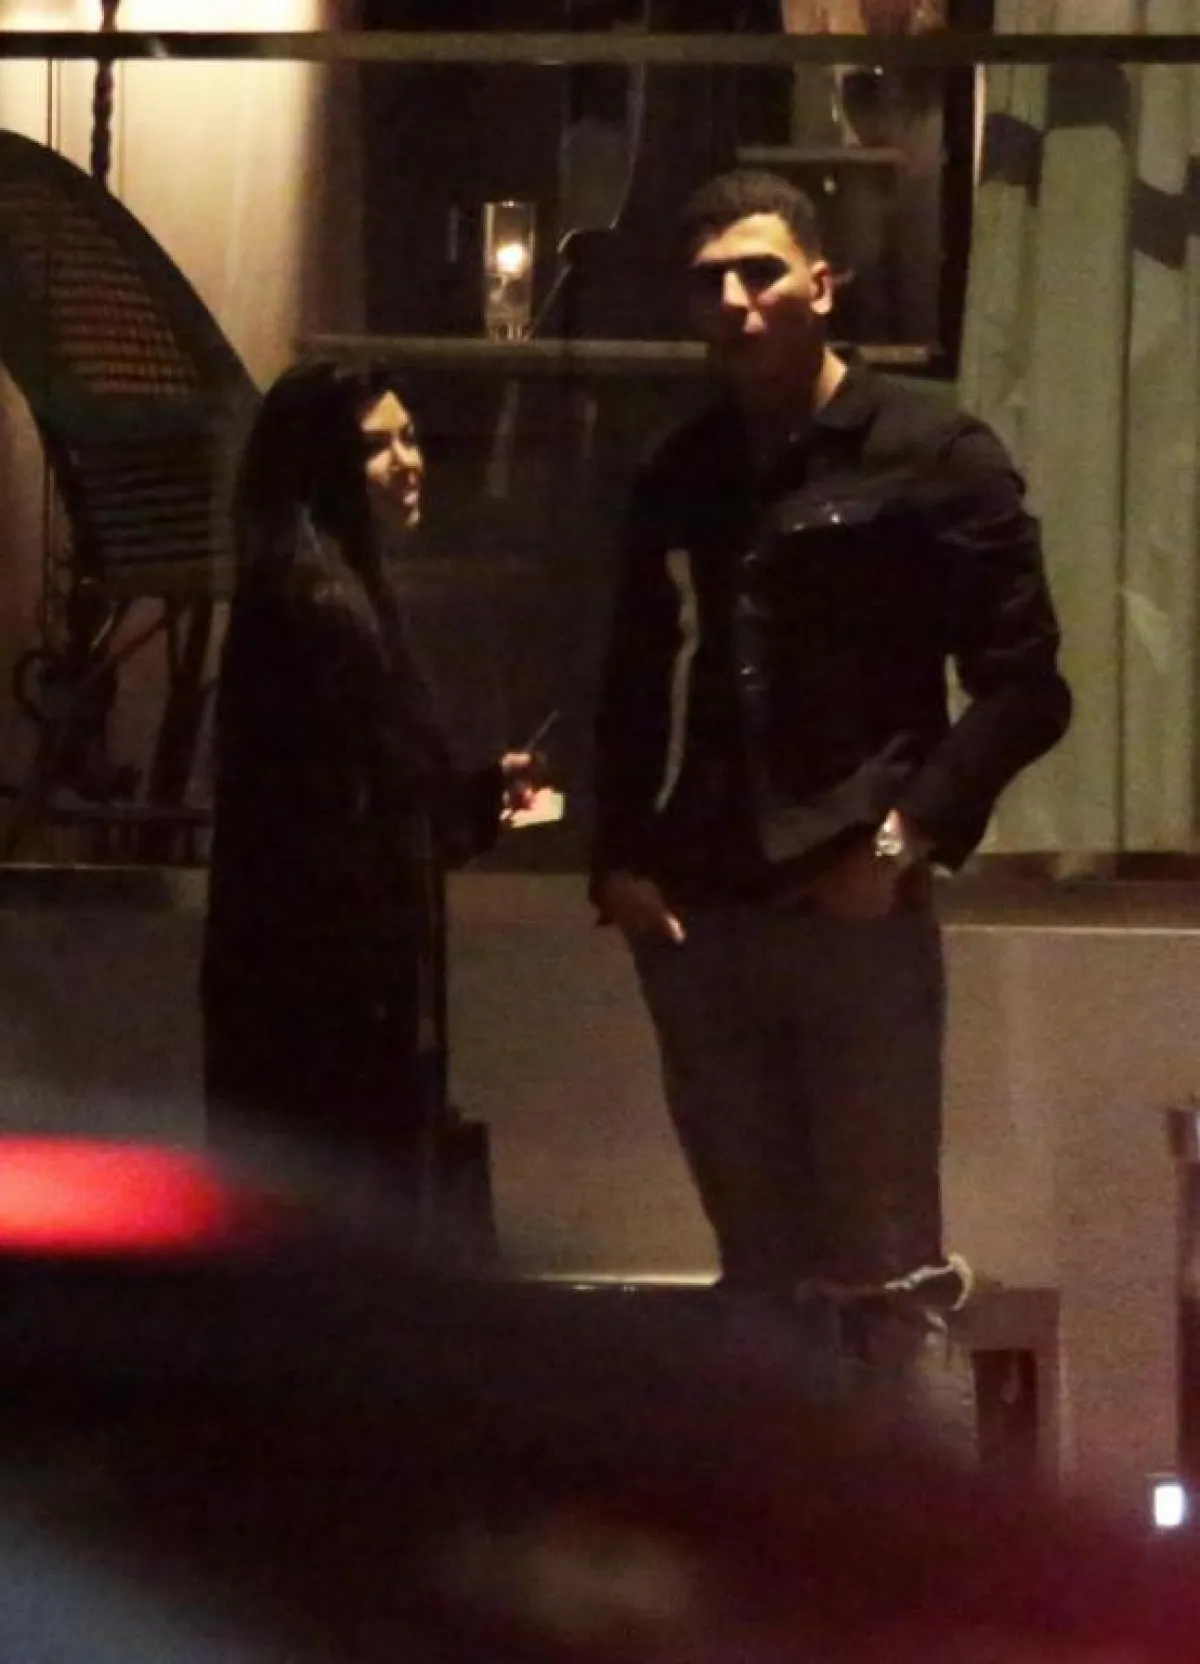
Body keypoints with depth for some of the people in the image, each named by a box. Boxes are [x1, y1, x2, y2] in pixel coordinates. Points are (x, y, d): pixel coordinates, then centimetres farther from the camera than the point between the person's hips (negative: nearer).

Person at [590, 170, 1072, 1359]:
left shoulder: (934, 458, -1)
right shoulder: (676, 480, 15)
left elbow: (1023, 687, -4)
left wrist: (910, 838, -13)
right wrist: (620, 859, 6)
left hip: (855, 908, -5)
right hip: (693, 916, 5)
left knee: (884, 1270, -5)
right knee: (759, 1265, 9)